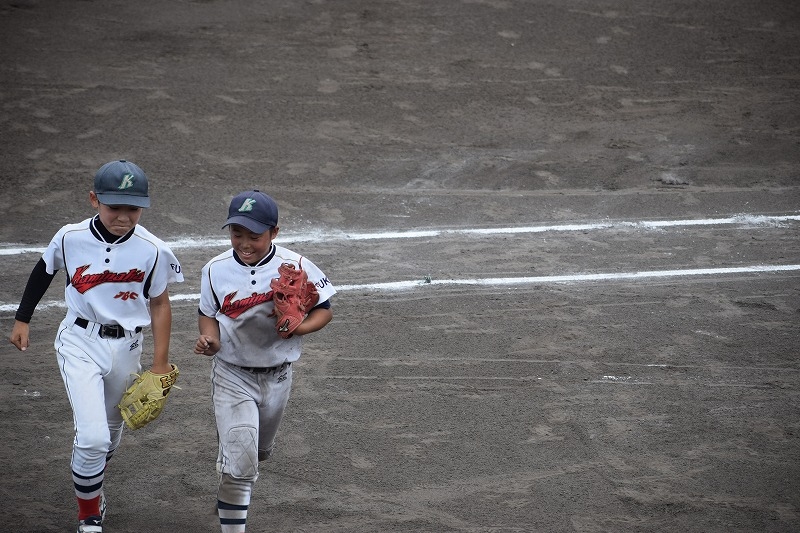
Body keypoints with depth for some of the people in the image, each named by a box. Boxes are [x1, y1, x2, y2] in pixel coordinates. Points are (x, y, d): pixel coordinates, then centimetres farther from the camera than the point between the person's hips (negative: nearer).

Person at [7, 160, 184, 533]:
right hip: (80, 343, -2)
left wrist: (160, 364, -1)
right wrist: (22, 319, 12)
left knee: (110, 431, 20)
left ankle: (92, 484, 51)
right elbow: (44, 271, 7)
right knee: (92, 436, -15)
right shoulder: (70, 238, -13)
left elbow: (159, 305, -2)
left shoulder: (151, 250, -13)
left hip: (126, 348, 2)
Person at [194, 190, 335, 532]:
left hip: (277, 375, 2)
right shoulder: (216, 270, -11)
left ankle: (233, 484, 59)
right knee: (239, 461, -16)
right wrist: (208, 338, -17)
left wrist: (297, 328, -25)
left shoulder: (295, 267, -14)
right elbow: (207, 313, 4)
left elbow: (324, 310, -5)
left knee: (259, 451, 26)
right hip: (232, 375, -2)